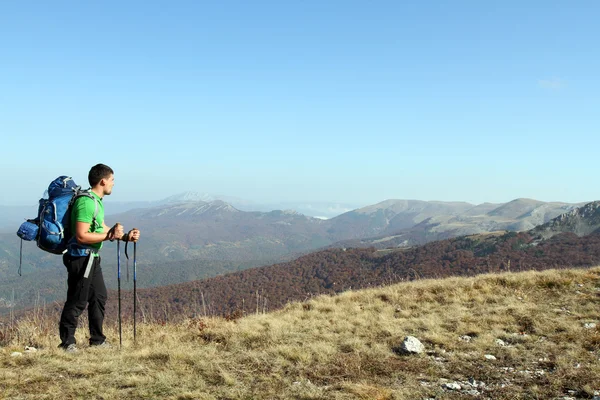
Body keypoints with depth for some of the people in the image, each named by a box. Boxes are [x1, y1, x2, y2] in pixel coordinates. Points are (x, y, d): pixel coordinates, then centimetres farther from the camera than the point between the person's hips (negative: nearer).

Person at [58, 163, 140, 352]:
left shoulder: (96, 201, 13)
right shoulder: (86, 202, -20)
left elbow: (102, 229, 17)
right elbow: (81, 236, -26)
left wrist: (125, 236, 6)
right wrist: (110, 236, -21)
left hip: (92, 258, 11)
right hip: (81, 258, -11)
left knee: (99, 297, 15)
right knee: (77, 301, -2)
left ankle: (97, 340, 25)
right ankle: (67, 342, 10)